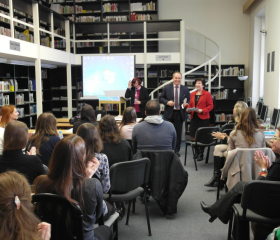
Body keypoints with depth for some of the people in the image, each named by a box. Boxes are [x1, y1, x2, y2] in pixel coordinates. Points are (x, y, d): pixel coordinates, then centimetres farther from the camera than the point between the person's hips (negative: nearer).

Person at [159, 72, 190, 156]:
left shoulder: (185, 89, 6)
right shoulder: (166, 88, 3)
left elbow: (189, 100, 9)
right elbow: (161, 98, 3)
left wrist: (186, 104, -12)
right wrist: (167, 102, -14)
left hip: (180, 114, 1)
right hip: (169, 113, -1)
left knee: (178, 133, 7)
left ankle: (177, 150, 17)